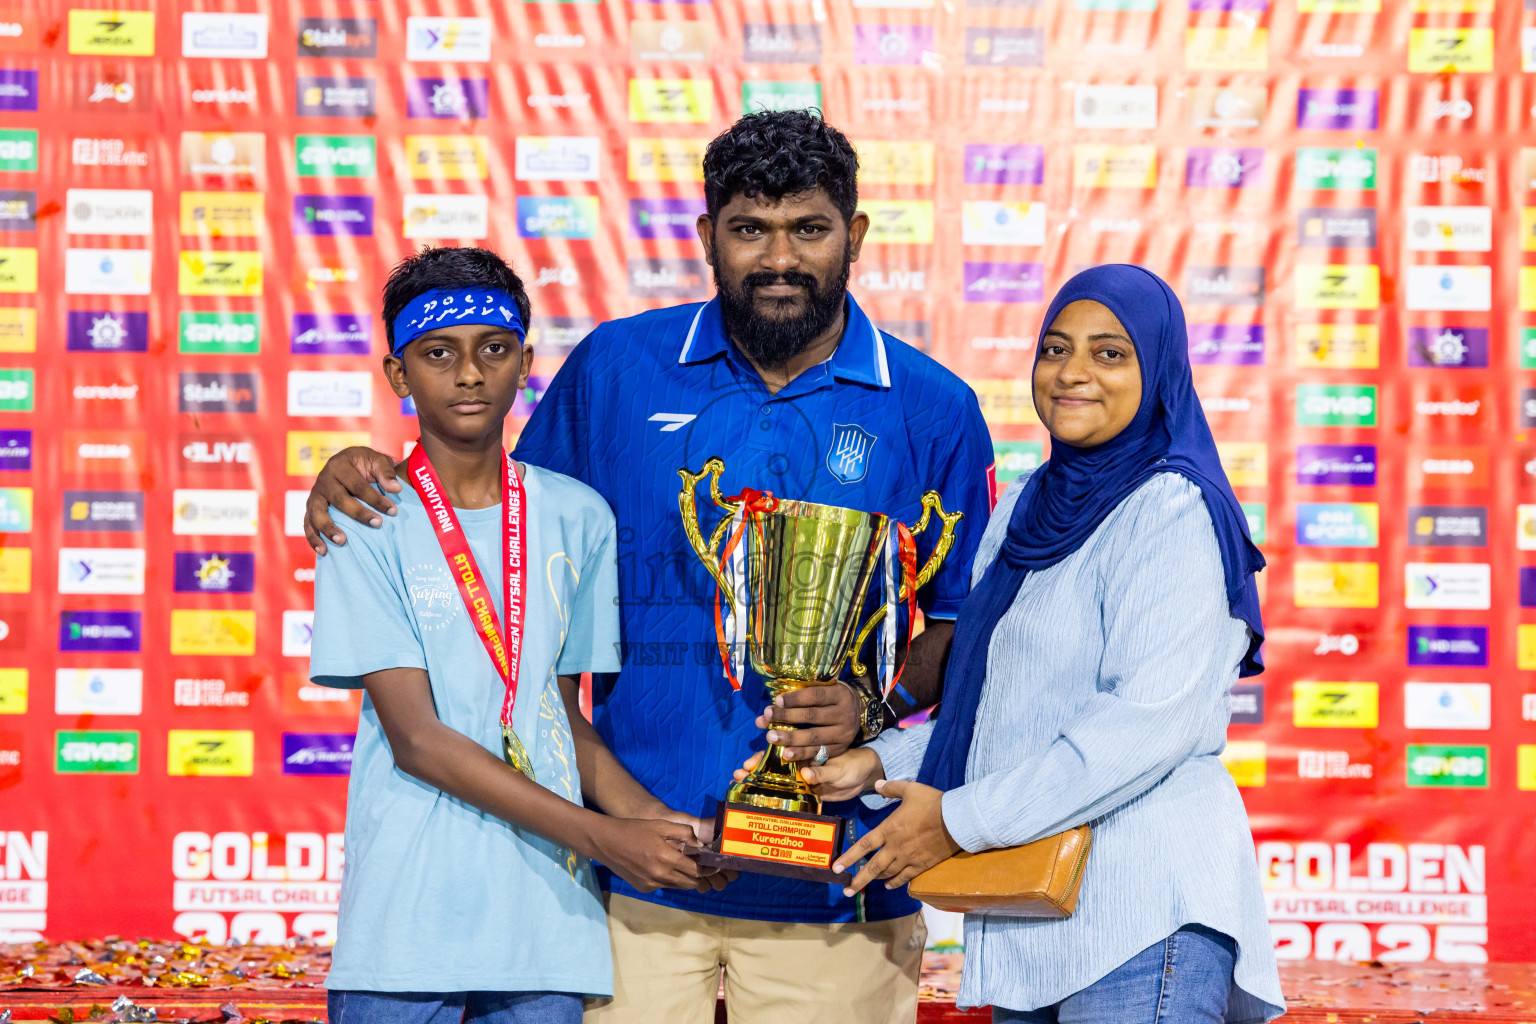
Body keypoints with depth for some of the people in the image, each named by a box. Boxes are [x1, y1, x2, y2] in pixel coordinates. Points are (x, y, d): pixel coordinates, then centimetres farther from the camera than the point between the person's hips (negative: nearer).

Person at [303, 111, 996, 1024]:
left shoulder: (933, 411, 3)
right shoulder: (616, 369, 6)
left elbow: (964, 623, 7)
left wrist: (878, 709, -11)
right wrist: (364, 476, 1)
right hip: (634, 860, 1)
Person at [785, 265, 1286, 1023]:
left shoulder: (1174, 512, -10)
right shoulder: (1027, 509, 17)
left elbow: (1153, 719, -19)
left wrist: (960, 819, -17)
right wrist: (882, 763, 8)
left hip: (1142, 912, -8)